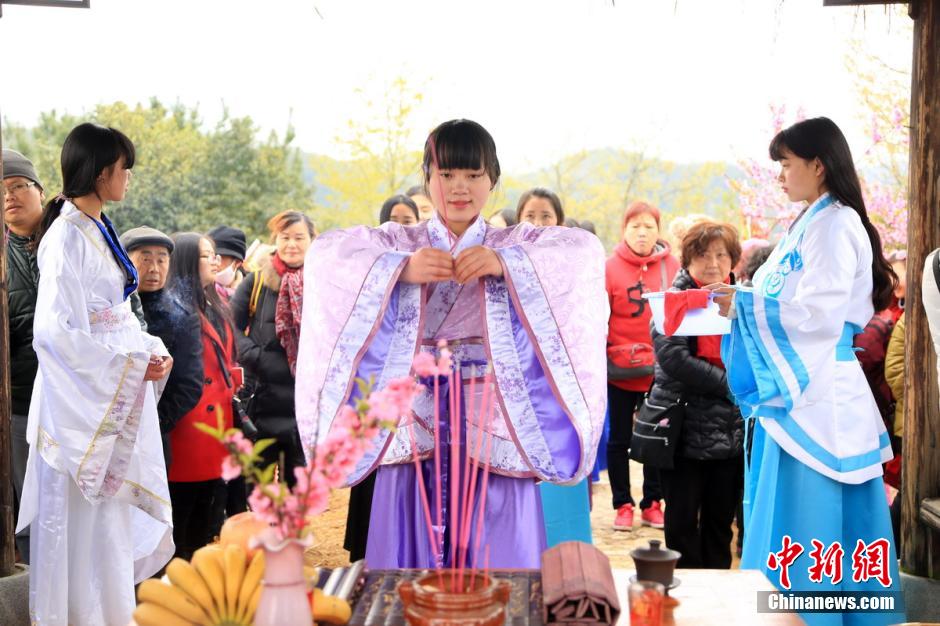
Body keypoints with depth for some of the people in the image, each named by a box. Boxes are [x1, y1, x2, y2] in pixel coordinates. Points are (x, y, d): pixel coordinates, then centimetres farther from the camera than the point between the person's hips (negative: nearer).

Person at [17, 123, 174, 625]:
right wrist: (131, 366, -20)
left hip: (120, 395, 9)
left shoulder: (100, 231, 11)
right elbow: (57, 331, -22)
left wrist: (153, 352, 2)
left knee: (117, 508, 16)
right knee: (87, 518, 2)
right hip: (84, 398, -9)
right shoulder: (67, 236, -16)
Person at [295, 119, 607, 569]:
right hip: (415, 428, 0)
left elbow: (585, 250, -8)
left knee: (498, 560, 2)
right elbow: (325, 253, -6)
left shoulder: (518, 245, 9)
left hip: (496, 429, 0)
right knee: (410, 579, 4)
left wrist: (507, 263, -22)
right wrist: (401, 268, -21)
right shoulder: (399, 244, 8)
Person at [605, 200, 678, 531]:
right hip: (621, 369, -2)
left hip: (661, 370, 2)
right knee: (619, 438, 8)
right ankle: (623, 505, 20)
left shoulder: (672, 266, 0)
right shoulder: (610, 268, -7)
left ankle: (652, 503, 26)